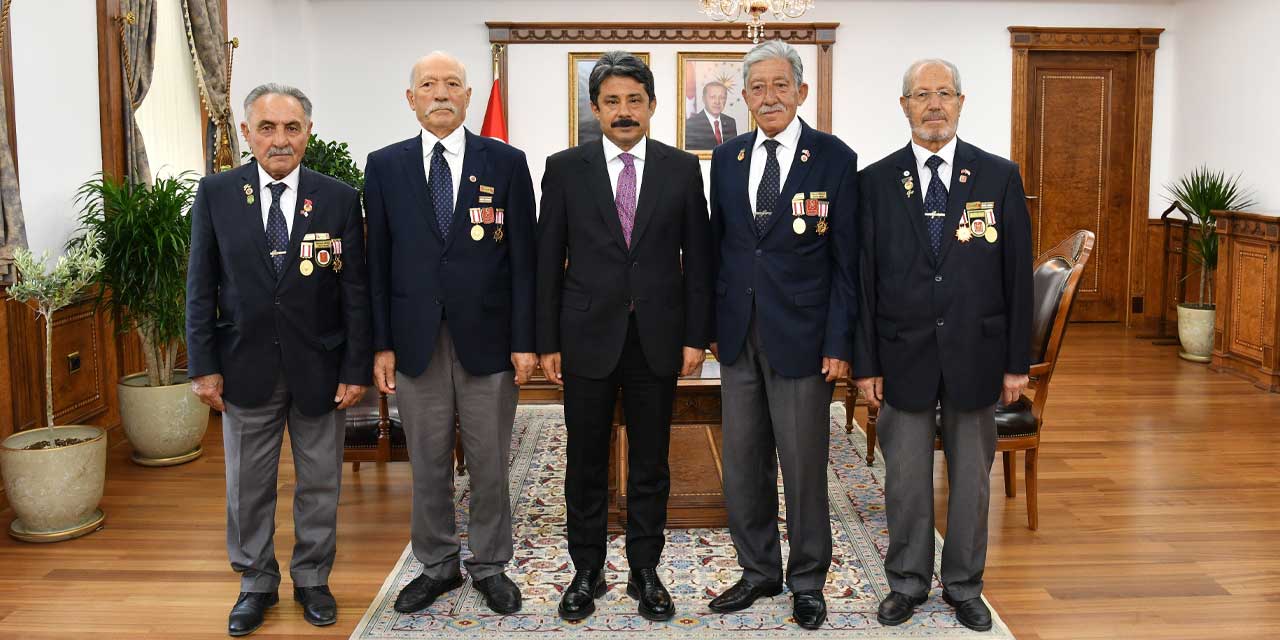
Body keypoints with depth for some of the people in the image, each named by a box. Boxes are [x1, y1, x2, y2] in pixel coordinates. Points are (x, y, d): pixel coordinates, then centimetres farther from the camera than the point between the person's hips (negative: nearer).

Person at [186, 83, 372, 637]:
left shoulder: (339, 199, -4)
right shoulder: (215, 193, -2)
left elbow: (355, 291, -3)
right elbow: (201, 286, 1)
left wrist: (356, 368, -5)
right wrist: (203, 365, -3)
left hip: (319, 368, 0)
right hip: (246, 368, 1)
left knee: (319, 484, 12)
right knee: (248, 486, 13)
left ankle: (312, 580, 30)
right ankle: (256, 583, 31)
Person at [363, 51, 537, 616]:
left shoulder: (506, 162, 1)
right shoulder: (384, 166, 5)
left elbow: (523, 257, 0)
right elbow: (378, 261, 5)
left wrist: (525, 340, -5)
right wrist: (381, 344, 0)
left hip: (486, 336, -1)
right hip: (416, 338, 1)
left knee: (489, 461, 8)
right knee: (427, 462, 11)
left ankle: (490, 565, 25)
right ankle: (437, 565, 28)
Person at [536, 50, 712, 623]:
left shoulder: (681, 169, 4)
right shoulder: (565, 168, 2)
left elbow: (697, 257, 4)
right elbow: (549, 260, 2)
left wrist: (696, 336, -1)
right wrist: (547, 341, -1)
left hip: (657, 339, 1)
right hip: (588, 337, 0)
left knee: (650, 463, 9)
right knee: (585, 463, 9)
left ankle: (645, 571, 24)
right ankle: (587, 571, 24)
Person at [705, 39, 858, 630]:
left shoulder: (835, 159, -5)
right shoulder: (727, 159, 8)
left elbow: (845, 261, -6)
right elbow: (717, 246, 12)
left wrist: (839, 343, -10)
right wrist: (712, 325, 8)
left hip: (801, 337, -4)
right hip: (738, 336, 4)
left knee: (804, 466, 6)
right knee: (742, 465, 12)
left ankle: (807, 581, 23)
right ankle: (759, 571, 29)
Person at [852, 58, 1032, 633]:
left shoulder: (999, 177, 0)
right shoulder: (876, 182, 0)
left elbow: (1017, 274, 1)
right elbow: (864, 279, 0)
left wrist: (1017, 360, -2)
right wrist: (865, 363, -3)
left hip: (975, 354, 1)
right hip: (903, 354, 0)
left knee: (971, 475, 12)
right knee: (905, 476, 9)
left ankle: (964, 584, 29)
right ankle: (908, 581, 27)